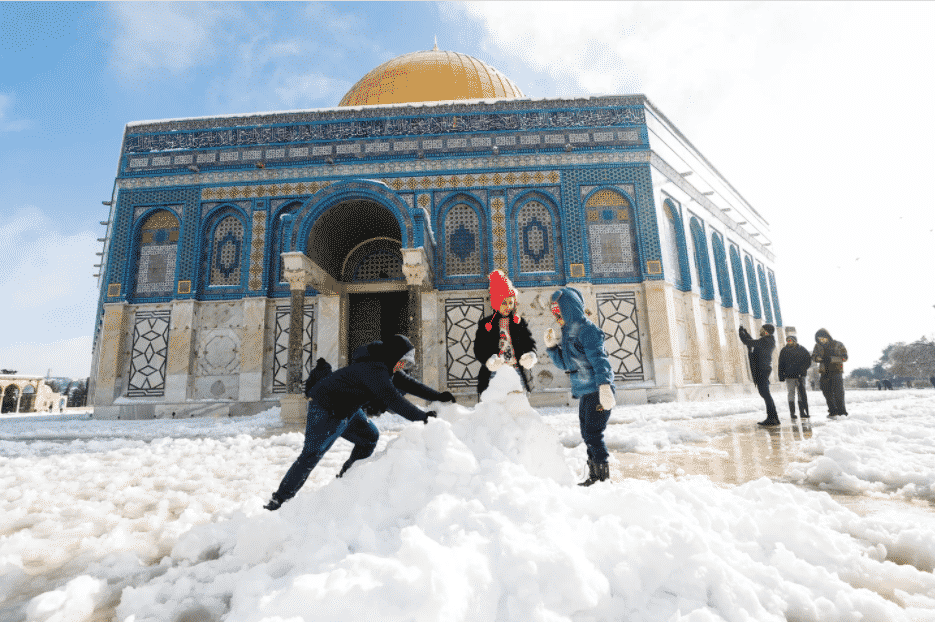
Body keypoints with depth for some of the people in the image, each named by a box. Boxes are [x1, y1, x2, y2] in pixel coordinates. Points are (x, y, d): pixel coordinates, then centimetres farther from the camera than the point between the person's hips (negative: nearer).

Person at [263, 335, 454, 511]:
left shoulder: (382, 366, 3)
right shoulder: (374, 369, -28)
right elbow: (392, 399, -35)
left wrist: (436, 396, 4)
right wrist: (421, 416, -33)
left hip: (345, 408, 10)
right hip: (327, 411, -10)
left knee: (370, 436, 12)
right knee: (311, 455, -5)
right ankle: (279, 500, 7)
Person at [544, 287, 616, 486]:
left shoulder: (587, 330, -12)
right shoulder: (568, 333, 14)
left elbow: (599, 359, -22)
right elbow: (564, 364, 19)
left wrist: (604, 387, -31)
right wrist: (552, 346, 5)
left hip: (598, 392, -9)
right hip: (584, 393, 9)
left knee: (594, 434, -7)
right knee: (587, 435, 15)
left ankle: (603, 476, 7)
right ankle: (594, 476, 27)